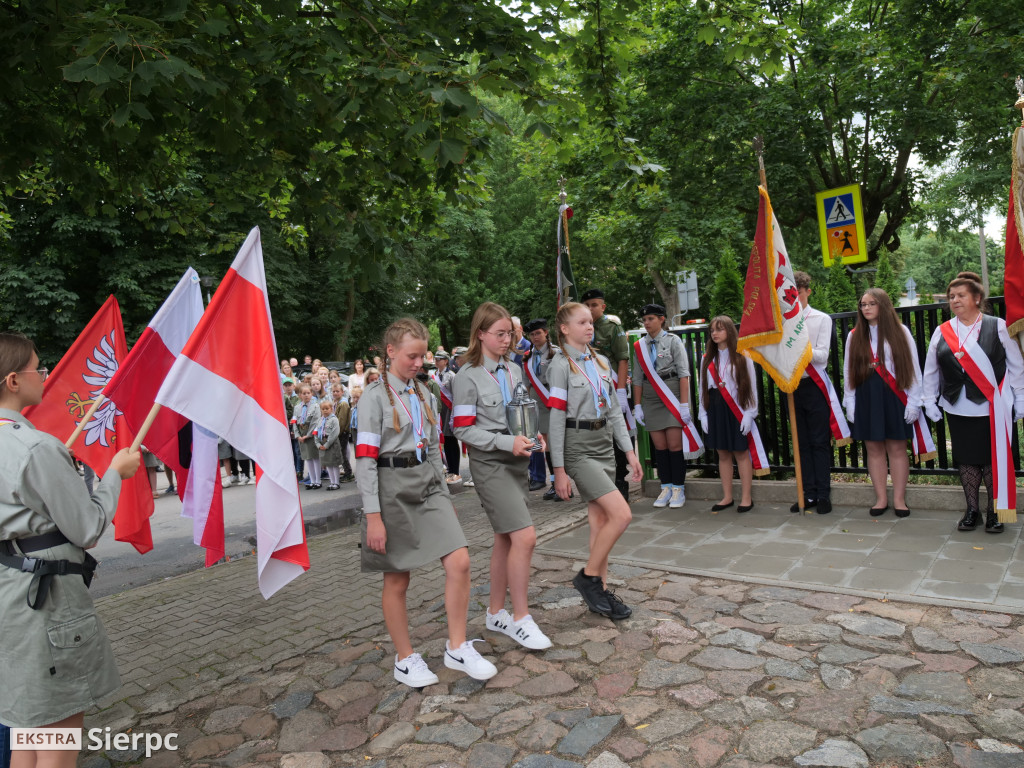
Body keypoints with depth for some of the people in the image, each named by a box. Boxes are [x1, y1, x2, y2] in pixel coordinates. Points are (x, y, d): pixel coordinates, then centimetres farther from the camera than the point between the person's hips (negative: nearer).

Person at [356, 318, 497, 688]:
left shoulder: (425, 395, 12)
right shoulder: (375, 397, -7)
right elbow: (365, 459, -12)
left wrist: (444, 497, 17)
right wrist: (373, 516, -15)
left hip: (428, 484, 6)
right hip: (392, 489, -5)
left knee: (459, 562, -6)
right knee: (397, 580, 6)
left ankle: (457, 648, 12)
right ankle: (405, 660, 25)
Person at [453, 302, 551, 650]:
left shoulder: (514, 370, 11)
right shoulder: (468, 376, -9)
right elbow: (463, 429, -11)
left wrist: (532, 436, 1)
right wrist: (506, 442, -20)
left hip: (516, 462, 7)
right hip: (490, 464, -7)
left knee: (506, 539, 12)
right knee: (525, 537, -13)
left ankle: (496, 614, 27)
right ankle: (520, 619, 2)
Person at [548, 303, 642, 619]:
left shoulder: (601, 362, 12)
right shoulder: (561, 365, -9)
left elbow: (613, 409, 15)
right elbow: (556, 418, -12)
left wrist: (629, 450, 11)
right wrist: (559, 469, -14)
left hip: (603, 445, 7)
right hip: (578, 448, -7)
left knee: (600, 520, 8)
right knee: (621, 514, -14)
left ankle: (600, 591, 19)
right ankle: (588, 576, 3)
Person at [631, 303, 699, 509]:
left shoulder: (673, 340, -2)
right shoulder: (640, 346, 9)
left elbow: (683, 374, -6)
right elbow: (638, 378, 10)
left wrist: (684, 404, -12)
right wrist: (637, 406, 5)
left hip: (672, 397, -3)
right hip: (651, 399, 3)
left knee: (675, 445, -4)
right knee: (659, 446, 4)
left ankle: (678, 489, 6)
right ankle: (666, 488, 13)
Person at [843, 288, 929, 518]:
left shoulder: (901, 332, 3)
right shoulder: (854, 336, 8)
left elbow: (912, 367, 1)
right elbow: (849, 371, 8)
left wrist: (913, 401, -4)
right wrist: (850, 403, 3)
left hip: (894, 397, -2)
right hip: (866, 398, 2)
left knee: (897, 448, 2)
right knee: (874, 448, 4)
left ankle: (899, 498, 11)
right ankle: (881, 498, 13)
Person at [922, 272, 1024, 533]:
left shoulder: (998, 327, -2)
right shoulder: (942, 332, 4)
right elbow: (930, 371, 9)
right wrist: (930, 401, 7)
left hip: (992, 408, -2)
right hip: (957, 408, 3)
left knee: (993, 459, 4)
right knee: (966, 459, 9)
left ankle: (994, 511, 18)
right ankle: (972, 510, 21)